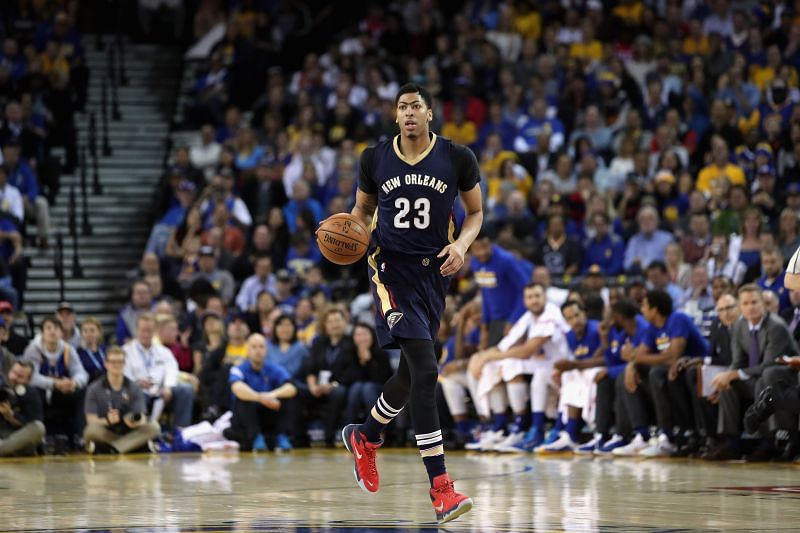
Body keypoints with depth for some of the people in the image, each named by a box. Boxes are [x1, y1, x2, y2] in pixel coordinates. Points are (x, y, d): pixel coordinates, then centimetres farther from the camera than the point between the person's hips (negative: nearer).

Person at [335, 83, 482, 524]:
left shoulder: (457, 158, -2)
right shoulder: (375, 159, -1)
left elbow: (475, 211, 9)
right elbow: (363, 210, 14)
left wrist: (462, 244, -11)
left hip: (434, 271, 3)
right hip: (391, 268, -3)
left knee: (410, 375, 14)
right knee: (425, 370, -18)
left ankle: (364, 438, 46)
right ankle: (440, 487, -20)